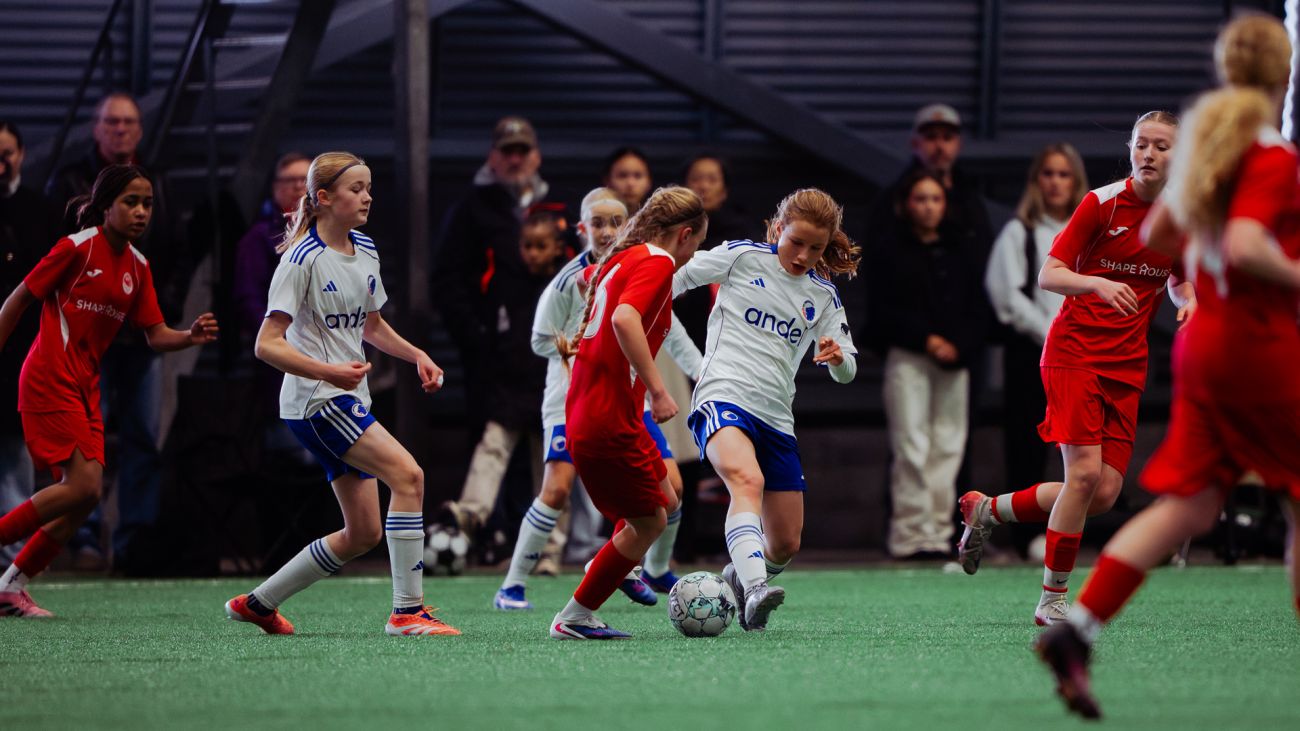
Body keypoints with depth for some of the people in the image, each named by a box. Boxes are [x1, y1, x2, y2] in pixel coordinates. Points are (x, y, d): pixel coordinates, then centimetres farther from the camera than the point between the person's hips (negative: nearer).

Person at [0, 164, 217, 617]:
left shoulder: (137, 266, 10)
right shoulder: (78, 247, -10)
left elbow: (155, 336, 9)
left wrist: (192, 336, -11)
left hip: (85, 386, 7)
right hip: (49, 379, -7)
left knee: (84, 494, 0)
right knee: (83, 486, -17)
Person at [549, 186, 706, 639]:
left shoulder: (620, 259, 14)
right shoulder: (657, 262, -12)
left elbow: (584, 279, 37)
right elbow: (624, 319, -29)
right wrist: (657, 390, -30)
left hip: (584, 409, 10)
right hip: (608, 421, -10)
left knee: (665, 501, 19)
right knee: (648, 523, 1)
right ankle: (575, 619, 6)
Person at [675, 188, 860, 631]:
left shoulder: (823, 295, 13)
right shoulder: (742, 257, 1)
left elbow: (847, 373, 13)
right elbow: (675, 278, 8)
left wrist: (838, 358, -10)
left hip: (776, 419, 6)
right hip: (723, 398, -6)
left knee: (785, 545, 7)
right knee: (748, 480, -37)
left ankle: (737, 579, 40)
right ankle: (755, 589, -54)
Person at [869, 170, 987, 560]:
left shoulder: (962, 253, 15)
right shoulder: (890, 253, 5)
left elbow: (977, 309, 11)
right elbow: (885, 310, -2)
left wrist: (959, 346, -6)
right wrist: (926, 339, -13)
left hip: (955, 362, 4)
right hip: (907, 358, -4)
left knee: (948, 446, -1)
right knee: (911, 445, -10)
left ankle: (938, 531, 2)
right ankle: (911, 532, -10)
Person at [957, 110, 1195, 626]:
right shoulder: (1102, 203, -9)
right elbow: (1048, 275, -10)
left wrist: (1188, 300, -3)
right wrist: (1097, 283, -29)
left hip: (1127, 366, 5)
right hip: (1074, 351, -5)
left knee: (1105, 493, -4)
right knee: (1085, 472, -18)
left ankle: (987, 509, 18)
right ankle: (1052, 599, -6)